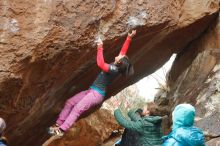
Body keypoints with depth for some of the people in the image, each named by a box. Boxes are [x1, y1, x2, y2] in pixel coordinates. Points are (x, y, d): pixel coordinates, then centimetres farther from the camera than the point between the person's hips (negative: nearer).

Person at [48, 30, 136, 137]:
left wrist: (100, 48, -29)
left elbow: (100, 64, -31)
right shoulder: (117, 65, 7)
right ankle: (58, 124, 1)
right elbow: (124, 50, 15)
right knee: (70, 102, 3)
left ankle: (62, 130, -29)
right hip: (92, 91, 10)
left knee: (77, 108, -23)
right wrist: (129, 38, 11)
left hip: (97, 94, -10)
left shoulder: (113, 69, -19)